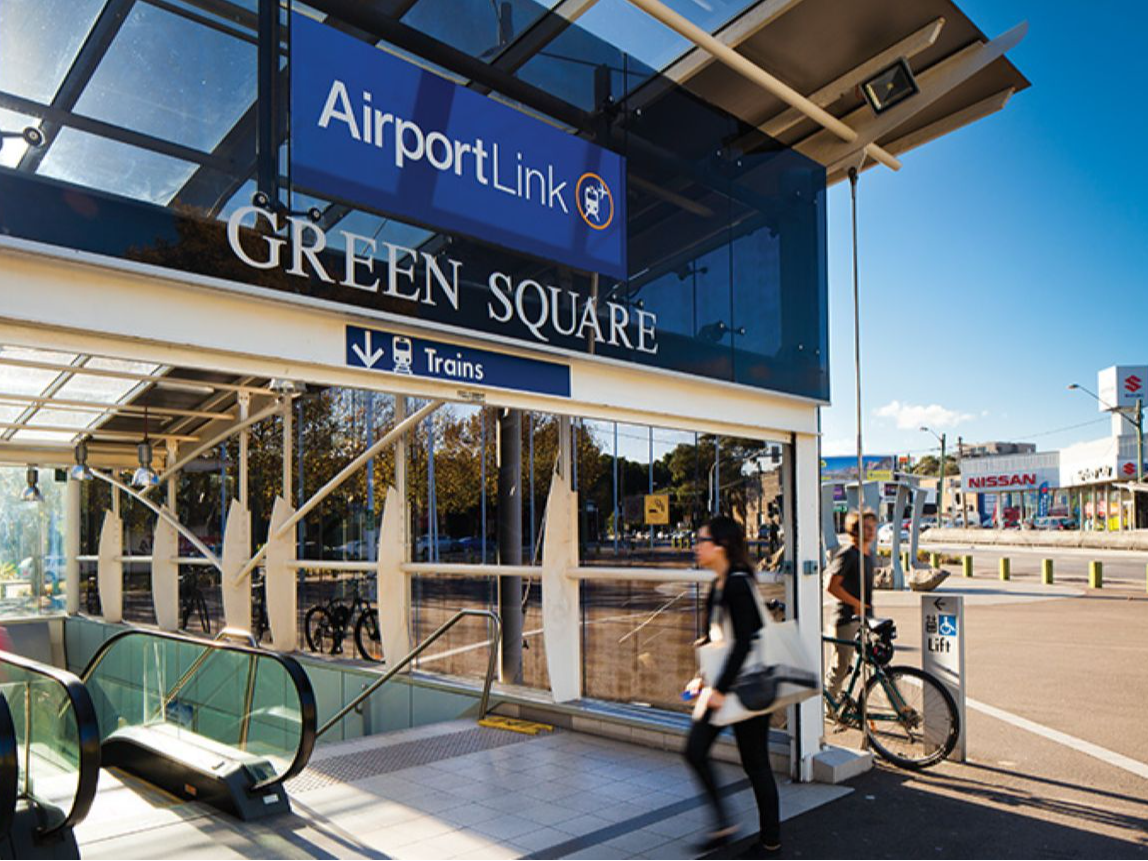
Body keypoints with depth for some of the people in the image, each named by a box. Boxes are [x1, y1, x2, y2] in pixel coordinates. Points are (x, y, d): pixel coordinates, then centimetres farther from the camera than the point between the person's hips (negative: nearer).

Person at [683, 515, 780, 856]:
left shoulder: (739, 584, -19)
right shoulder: (718, 585, 9)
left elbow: (743, 642, -23)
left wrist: (721, 689, -22)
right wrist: (706, 678, 14)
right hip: (721, 684, 9)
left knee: (754, 762, 5)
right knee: (695, 751, 6)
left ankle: (771, 839, 22)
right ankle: (722, 824, 20)